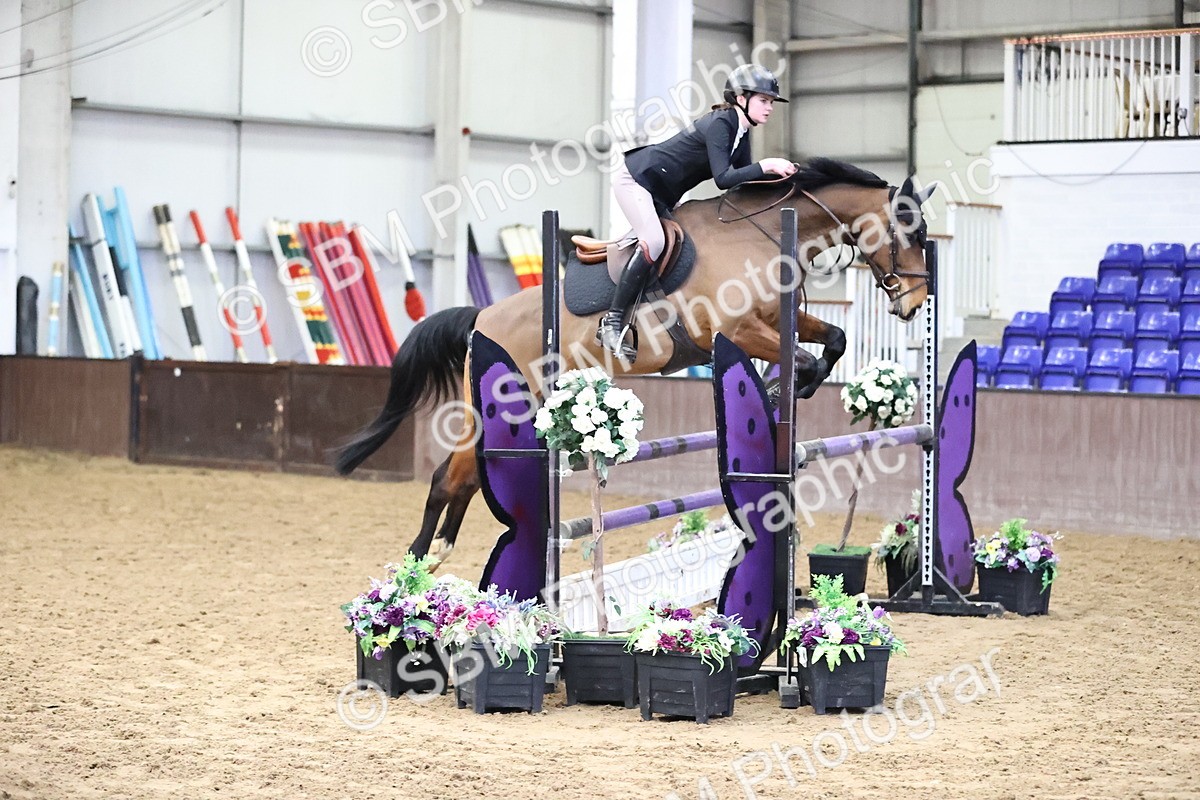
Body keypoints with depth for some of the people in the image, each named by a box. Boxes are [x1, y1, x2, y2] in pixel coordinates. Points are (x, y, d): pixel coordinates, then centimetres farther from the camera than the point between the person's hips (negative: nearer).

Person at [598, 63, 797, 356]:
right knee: (654, 242, -28)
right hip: (636, 177, -10)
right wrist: (766, 166, -34)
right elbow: (723, 178, -32)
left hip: (663, 195, 11)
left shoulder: (741, 134, 5)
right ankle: (612, 323, -25)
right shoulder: (720, 124, -23)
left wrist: (778, 174, -9)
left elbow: (744, 182, 4)